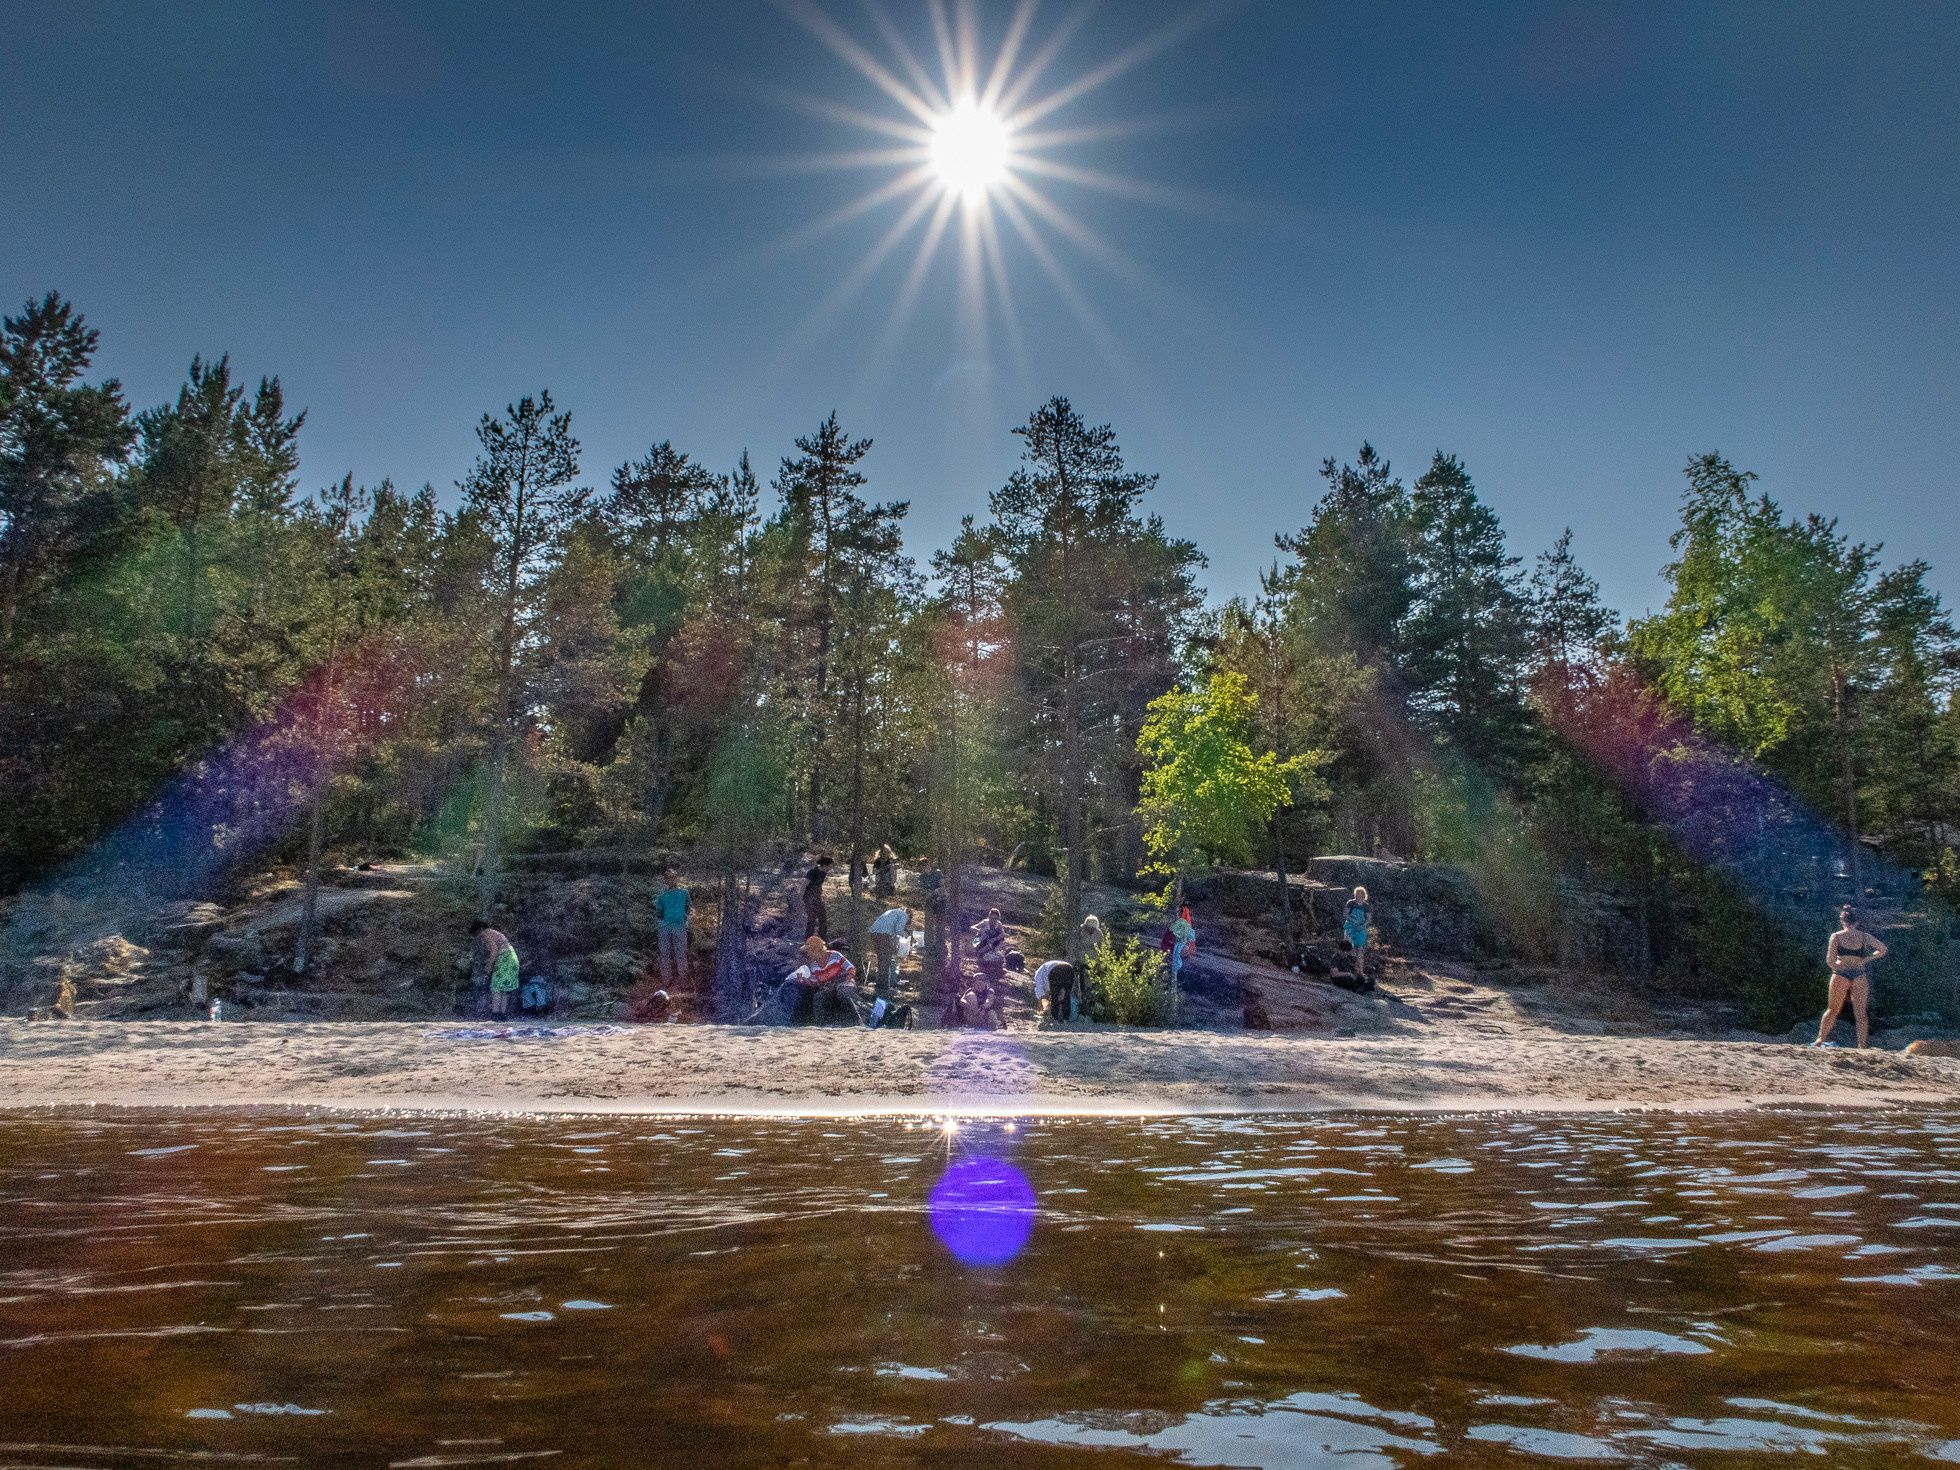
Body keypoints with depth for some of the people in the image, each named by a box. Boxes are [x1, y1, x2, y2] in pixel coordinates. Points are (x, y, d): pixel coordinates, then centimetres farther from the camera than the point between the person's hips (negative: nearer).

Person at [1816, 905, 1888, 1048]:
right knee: (1861, 1013, 7)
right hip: (1860, 975, 1)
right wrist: (1865, 960, 15)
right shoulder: (1864, 937, 4)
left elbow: (1829, 960, -7)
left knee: (1833, 1009, 11)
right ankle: (1861, 1046, 5)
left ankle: (1821, 1039, 9)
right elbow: (1883, 950, 13)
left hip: (1841, 975, -1)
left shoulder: (1836, 936, -2)